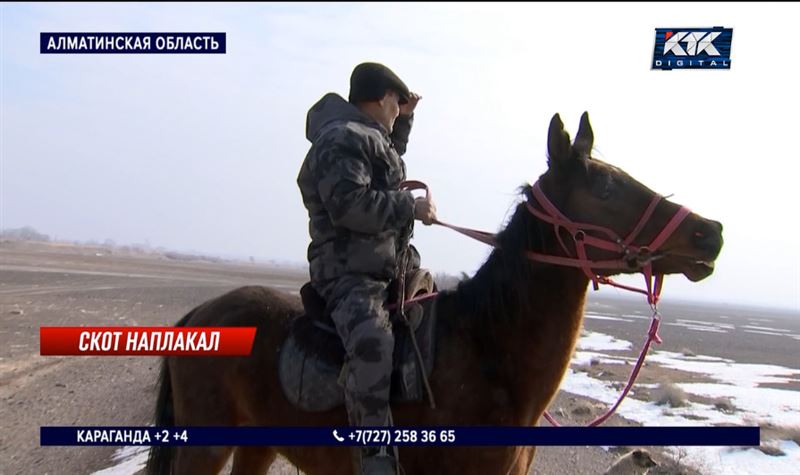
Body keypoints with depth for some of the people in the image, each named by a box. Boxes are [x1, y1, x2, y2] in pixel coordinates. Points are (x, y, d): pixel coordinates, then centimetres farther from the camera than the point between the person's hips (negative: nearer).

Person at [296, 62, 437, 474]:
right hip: (349, 275, -11)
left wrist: (404, 120, 31)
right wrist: (411, 207, -18)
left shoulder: (367, 137, 21)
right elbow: (348, 205, -25)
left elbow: (391, 156, 44)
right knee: (372, 342, -37)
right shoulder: (342, 139, -12)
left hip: (392, 271, 11)